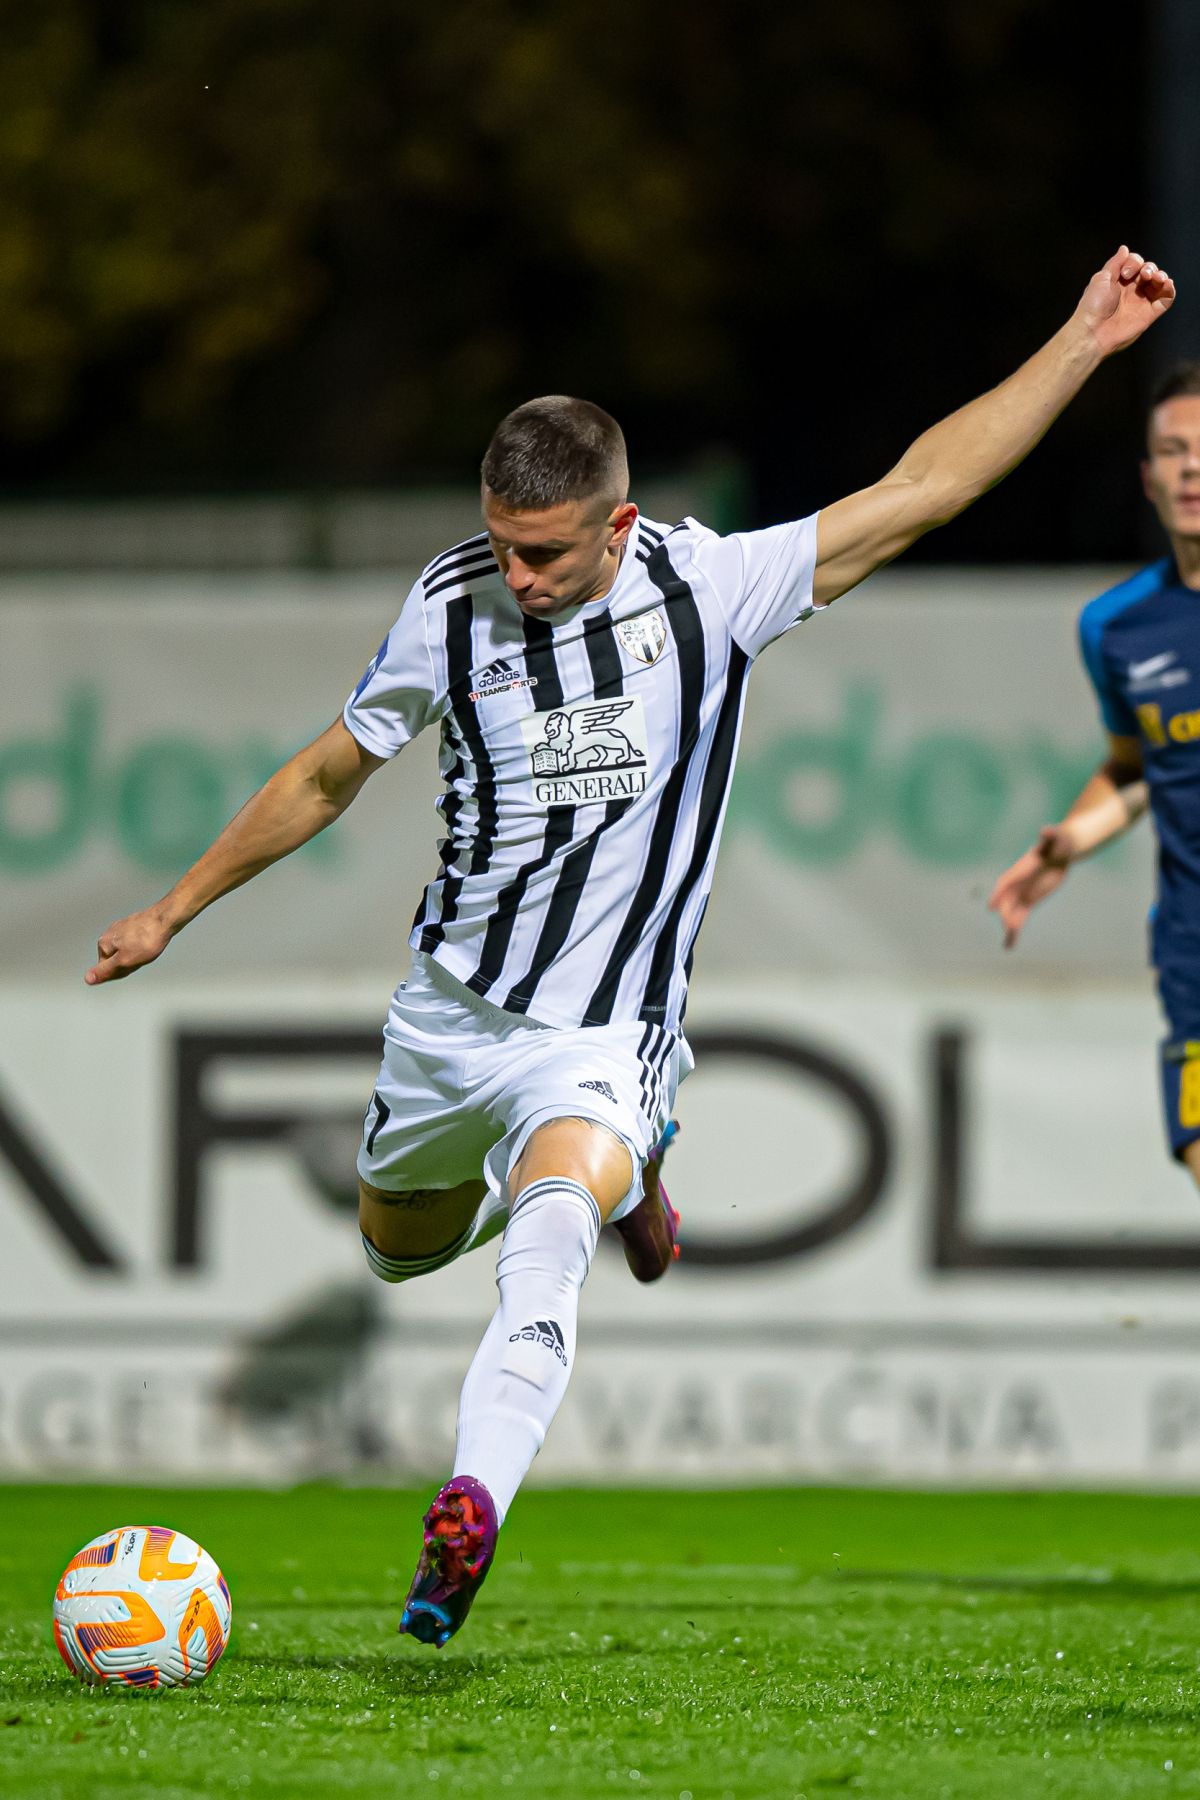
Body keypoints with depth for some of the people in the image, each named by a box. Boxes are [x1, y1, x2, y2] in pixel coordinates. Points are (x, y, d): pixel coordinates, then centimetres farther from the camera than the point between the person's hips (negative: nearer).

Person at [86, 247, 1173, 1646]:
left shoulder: (712, 587, -12)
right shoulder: (453, 605, -6)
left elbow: (918, 489, -11)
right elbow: (326, 777, 9)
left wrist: (1085, 342, -15)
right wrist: (174, 912, 14)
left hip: (599, 1042, -4)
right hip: (450, 1006, 4)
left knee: (546, 1244, -31)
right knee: (401, 1252, 22)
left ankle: (467, 1518, -38)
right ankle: (606, 1170, 50)